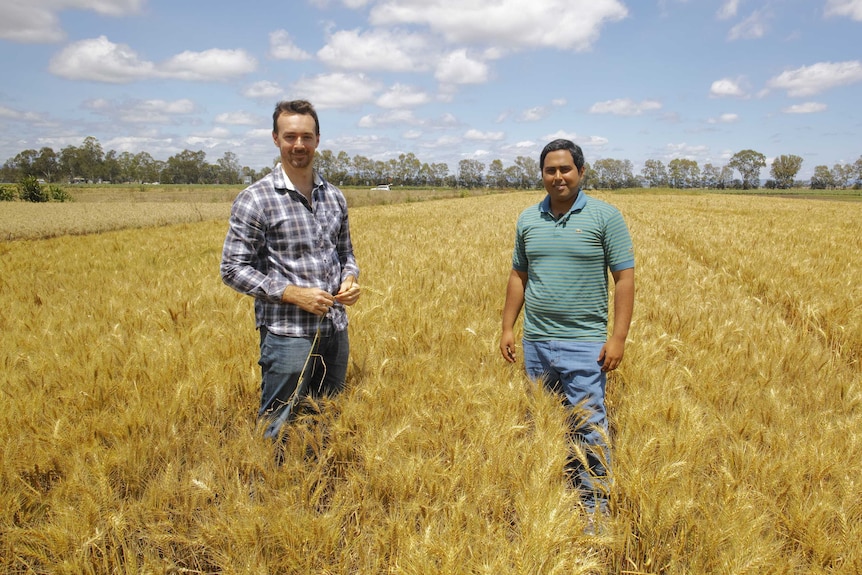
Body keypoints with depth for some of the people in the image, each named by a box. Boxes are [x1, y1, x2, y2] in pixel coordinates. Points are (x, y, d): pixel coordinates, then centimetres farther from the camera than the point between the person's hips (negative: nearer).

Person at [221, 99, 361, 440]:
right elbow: (232, 269, -10)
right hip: (288, 334, -5)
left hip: (336, 331, 6)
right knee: (278, 429, 7)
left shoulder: (335, 197, 7)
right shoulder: (256, 200, -10)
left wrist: (350, 278, -5)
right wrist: (292, 293, -18)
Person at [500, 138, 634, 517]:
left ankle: (594, 507, 17)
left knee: (588, 426, 0)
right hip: (536, 342, 4)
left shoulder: (605, 216, -4)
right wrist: (508, 327, 9)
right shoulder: (528, 219, 9)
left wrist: (618, 337, -11)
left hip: (584, 343, -4)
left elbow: (625, 278, -5)